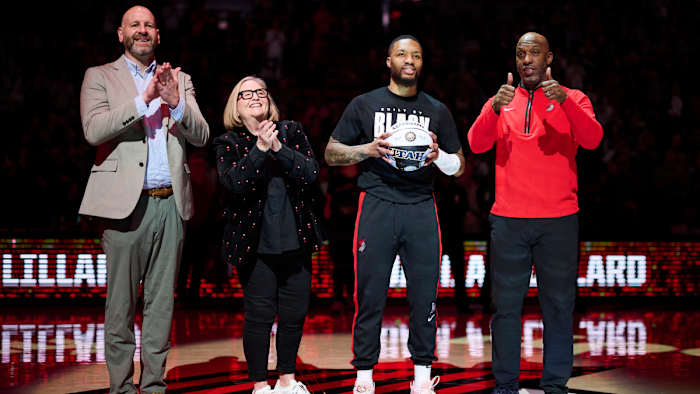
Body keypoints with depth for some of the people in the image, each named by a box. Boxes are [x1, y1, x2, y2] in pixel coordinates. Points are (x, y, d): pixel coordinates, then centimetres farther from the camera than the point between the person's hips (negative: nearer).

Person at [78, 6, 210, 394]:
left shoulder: (179, 81, 17)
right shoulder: (100, 77, 8)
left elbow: (201, 136, 7)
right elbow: (94, 130, -9)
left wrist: (176, 103, -11)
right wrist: (143, 99, -16)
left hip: (170, 203, 3)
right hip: (126, 202, -3)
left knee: (161, 302, 7)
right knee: (120, 304, 0)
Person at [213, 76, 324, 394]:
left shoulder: (292, 132, 8)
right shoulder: (228, 143, 2)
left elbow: (311, 172, -6)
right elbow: (234, 182, -15)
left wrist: (279, 147, -17)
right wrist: (260, 149, -25)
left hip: (295, 242, 3)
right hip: (255, 245, -3)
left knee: (295, 313, 8)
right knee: (259, 314, -2)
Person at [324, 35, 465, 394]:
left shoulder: (437, 111, 15)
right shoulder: (365, 105, 10)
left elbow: (459, 166, 16)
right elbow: (331, 153, 10)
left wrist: (437, 156, -6)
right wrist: (368, 149, -8)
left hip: (421, 207, 2)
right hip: (377, 205, -2)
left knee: (424, 295, 0)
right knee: (370, 294, -3)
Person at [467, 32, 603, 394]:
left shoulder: (572, 100, 7)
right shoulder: (501, 102, 12)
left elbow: (592, 140, -11)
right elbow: (476, 144, -3)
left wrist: (565, 101, -26)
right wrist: (495, 108, -21)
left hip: (559, 221, -1)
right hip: (508, 220, 1)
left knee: (558, 303, 1)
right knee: (506, 303, 0)